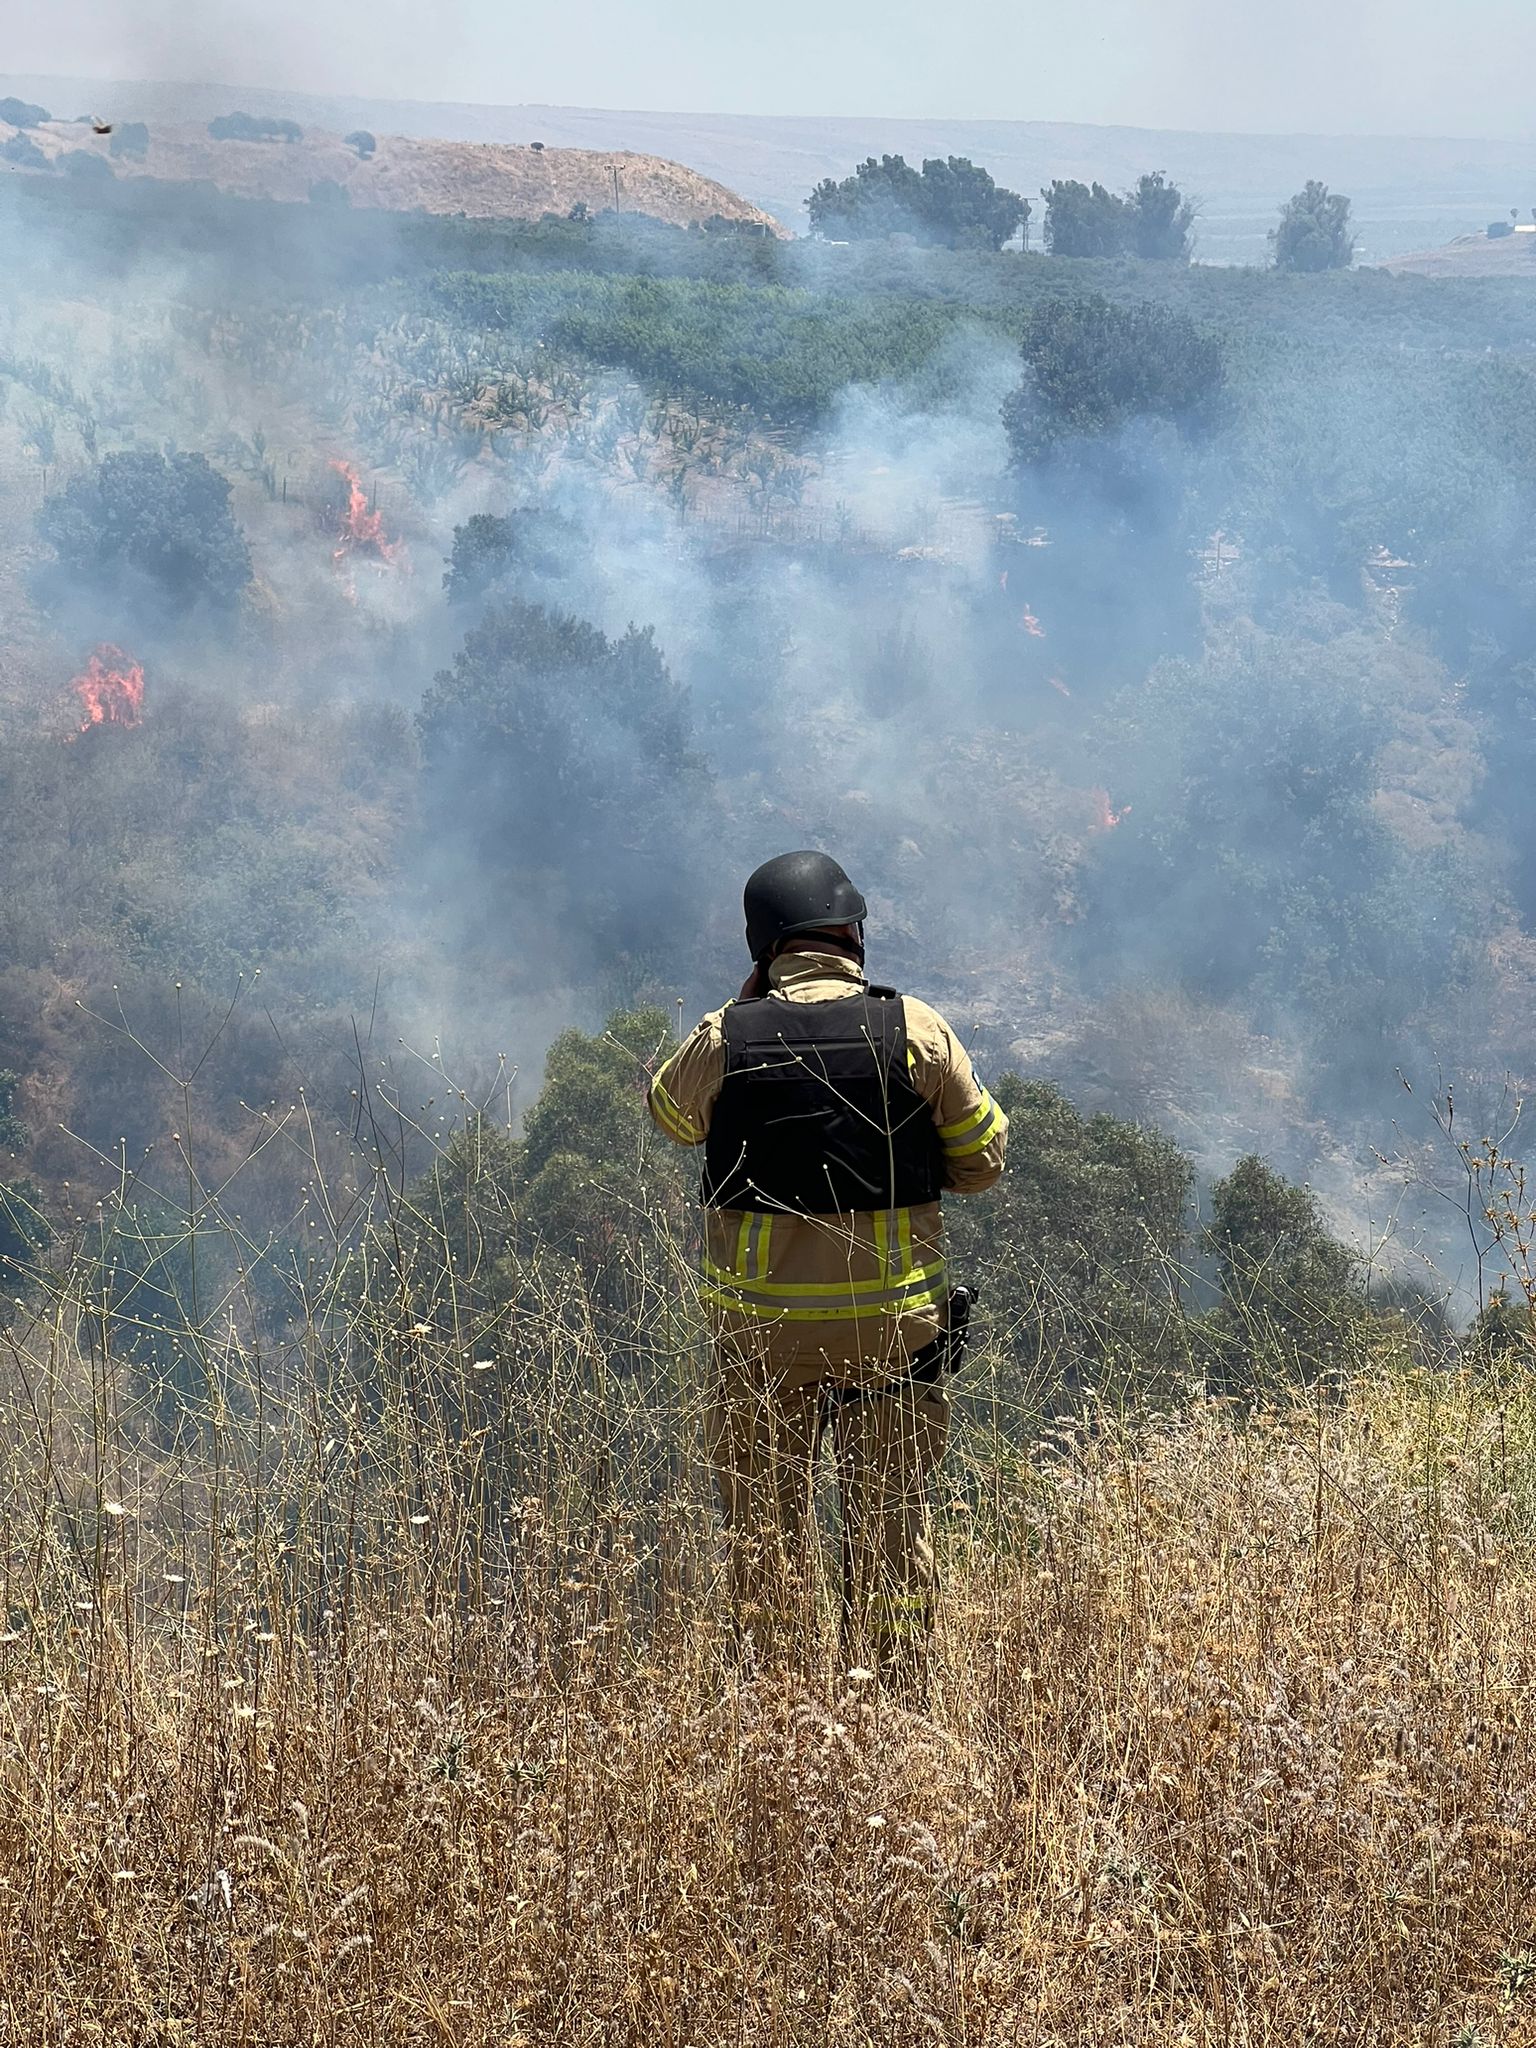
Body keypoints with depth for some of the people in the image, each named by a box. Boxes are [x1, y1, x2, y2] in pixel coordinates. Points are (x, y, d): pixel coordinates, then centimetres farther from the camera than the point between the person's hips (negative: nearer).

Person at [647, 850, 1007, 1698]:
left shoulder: (724, 1039, -8)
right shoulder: (916, 1030, -7)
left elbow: (670, 1111, 14)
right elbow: (983, 1157, 1)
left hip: (761, 1323, 0)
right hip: (892, 1320, 0)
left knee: (764, 1520, 11)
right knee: (891, 1517, 10)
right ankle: (896, 1701, 12)